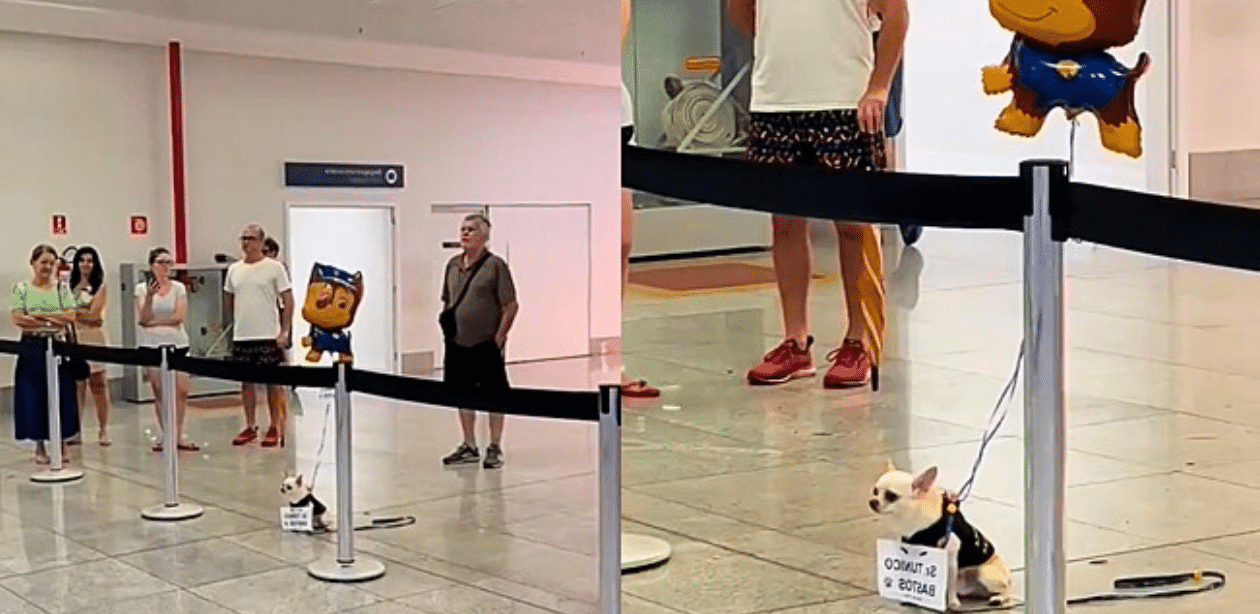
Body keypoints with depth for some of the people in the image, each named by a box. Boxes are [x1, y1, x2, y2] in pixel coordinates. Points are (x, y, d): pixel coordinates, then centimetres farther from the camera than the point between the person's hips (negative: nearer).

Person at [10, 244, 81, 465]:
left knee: (61, 396, 2)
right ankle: (39, 446, 11)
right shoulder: (21, 289, 3)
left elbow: (70, 316, -6)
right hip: (32, 350, -1)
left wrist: (38, 316, -14)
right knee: (34, 397, 1)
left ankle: (61, 443, 13)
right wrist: (54, 320, -13)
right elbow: (17, 319, -9)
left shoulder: (63, 289, 6)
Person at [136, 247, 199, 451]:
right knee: (159, 393, 1)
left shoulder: (178, 288, 5)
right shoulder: (142, 289, 3)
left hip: (177, 343, 1)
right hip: (152, 345, -1)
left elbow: (179, 317, -5)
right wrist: (149, 296, -20)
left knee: (181, 391, -6)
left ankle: (178, 435, 2)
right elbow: (143, 319, -7)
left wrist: (154, 323, -9)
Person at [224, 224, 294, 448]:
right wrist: (237, 322, 15)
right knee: (246, 381, 9)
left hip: (268, 336, -5)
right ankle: (250, 427, 18)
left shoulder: (274, 268, -5)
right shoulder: (234, 269, 9)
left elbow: (288, 301, -6)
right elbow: (228, 299, 21)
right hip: (241, 336, 5)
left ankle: (275, 428, 9)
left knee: (273, 382, 2)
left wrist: (284, 331, -11)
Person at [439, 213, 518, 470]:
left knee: (494, 396, 3)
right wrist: (446, 324, 8)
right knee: (463, 394, 13)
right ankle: (469, 447, 24)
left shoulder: (495, 265, -9)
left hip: (486, 345, -6)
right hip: (457, 343, 6)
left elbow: (511, 305, -10)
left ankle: (495, 448, 12)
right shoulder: (453, 265, 9)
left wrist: (499, 337, -12)